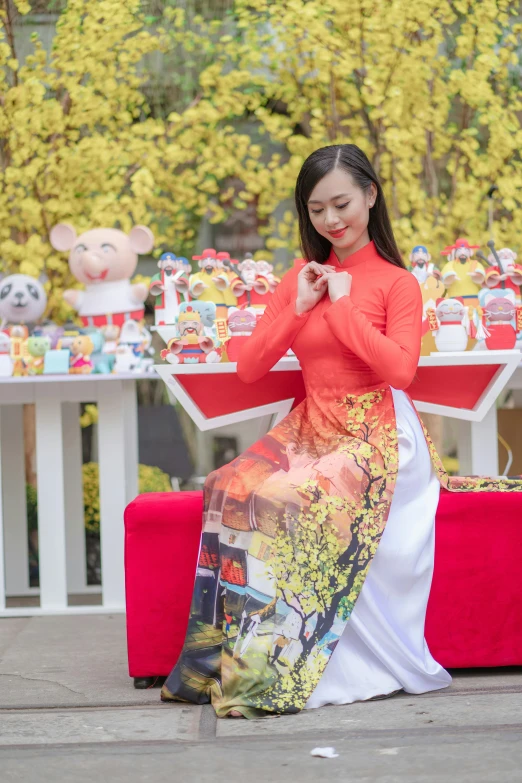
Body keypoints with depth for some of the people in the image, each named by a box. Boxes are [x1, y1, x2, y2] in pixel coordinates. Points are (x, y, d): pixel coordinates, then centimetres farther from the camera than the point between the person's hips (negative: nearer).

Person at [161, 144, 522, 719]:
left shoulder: (397, 282, 2)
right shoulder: (301, 279, 16)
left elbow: (400, 368, -14)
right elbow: (247, 369, 9)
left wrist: (341, 305, -9)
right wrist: (298, 308, -2)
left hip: (376, 437, -5)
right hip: (309, 430, 5)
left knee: (287, 500, -31)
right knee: (230, 489, -24)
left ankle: (273, 668, -22)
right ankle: (227, 658, -20)